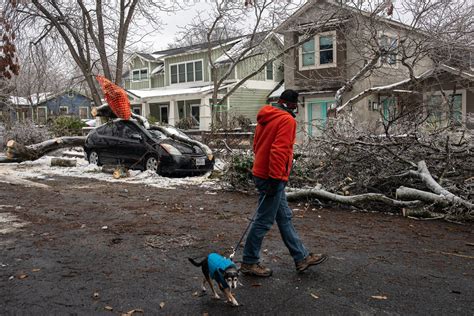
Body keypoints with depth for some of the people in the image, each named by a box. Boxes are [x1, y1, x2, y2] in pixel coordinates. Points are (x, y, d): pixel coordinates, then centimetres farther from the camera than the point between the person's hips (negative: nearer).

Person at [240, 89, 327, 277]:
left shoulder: (265, 117, 13)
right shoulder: (287, 120, -14)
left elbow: (257, 145, 18)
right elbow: (279, 150, -23)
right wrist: (275, 177, -23)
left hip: (261, 172, 10)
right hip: (272, 177, -10)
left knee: (284, 217, 15)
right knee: (264, 221, 0)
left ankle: (302, 257, 25)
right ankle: (249, 263, 11)